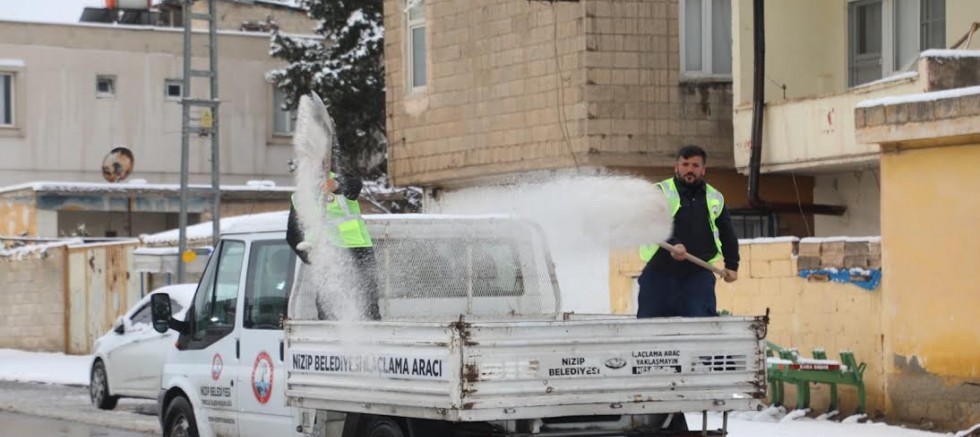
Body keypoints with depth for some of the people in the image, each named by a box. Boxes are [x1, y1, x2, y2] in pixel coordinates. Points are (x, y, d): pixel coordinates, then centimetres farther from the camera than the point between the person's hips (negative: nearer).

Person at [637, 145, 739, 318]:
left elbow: (727, 233, 22)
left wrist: (732, 265, 17)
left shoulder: (715, 199, 11)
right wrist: (672, 244, -34)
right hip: (659, 273, -2)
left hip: (698, 275, 2)